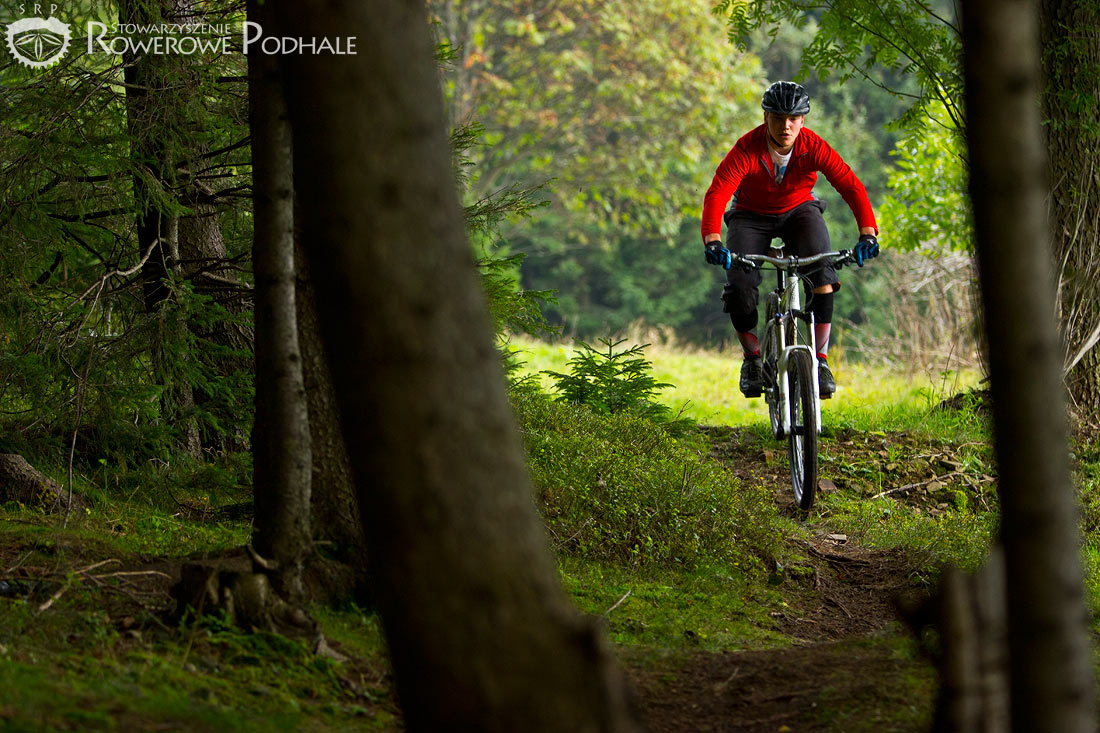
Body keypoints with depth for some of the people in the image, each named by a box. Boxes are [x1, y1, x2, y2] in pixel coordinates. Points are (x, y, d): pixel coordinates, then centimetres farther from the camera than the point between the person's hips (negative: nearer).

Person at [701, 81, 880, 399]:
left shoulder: (813, 147, -24)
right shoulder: (747, 149, -28)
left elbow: (851, 186, -29)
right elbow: (716, 193, -37)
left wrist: (867, 233, -45)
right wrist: (712, 241, -54)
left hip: (799, 210, 1)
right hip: (751, 215, -1)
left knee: (821, 270, -27)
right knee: (740, 284, -22)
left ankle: (820, 359, -17)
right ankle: (752, 357, 5)